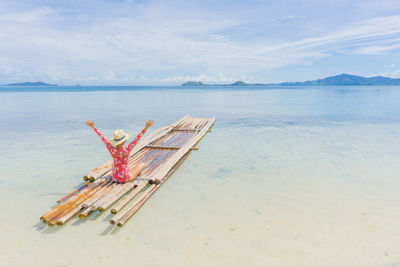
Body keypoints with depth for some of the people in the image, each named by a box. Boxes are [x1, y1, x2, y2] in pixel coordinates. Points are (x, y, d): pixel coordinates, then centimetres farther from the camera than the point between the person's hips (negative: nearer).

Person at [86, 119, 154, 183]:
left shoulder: (111, 149, -20)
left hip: (115, 177, 4)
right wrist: (146, 127, -38)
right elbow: (138, 138, -35)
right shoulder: (126, 150, -30)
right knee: (142, 164, 20)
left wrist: (93, 127, -2)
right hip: (126, 178, -4)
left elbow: (102, 137, -11)